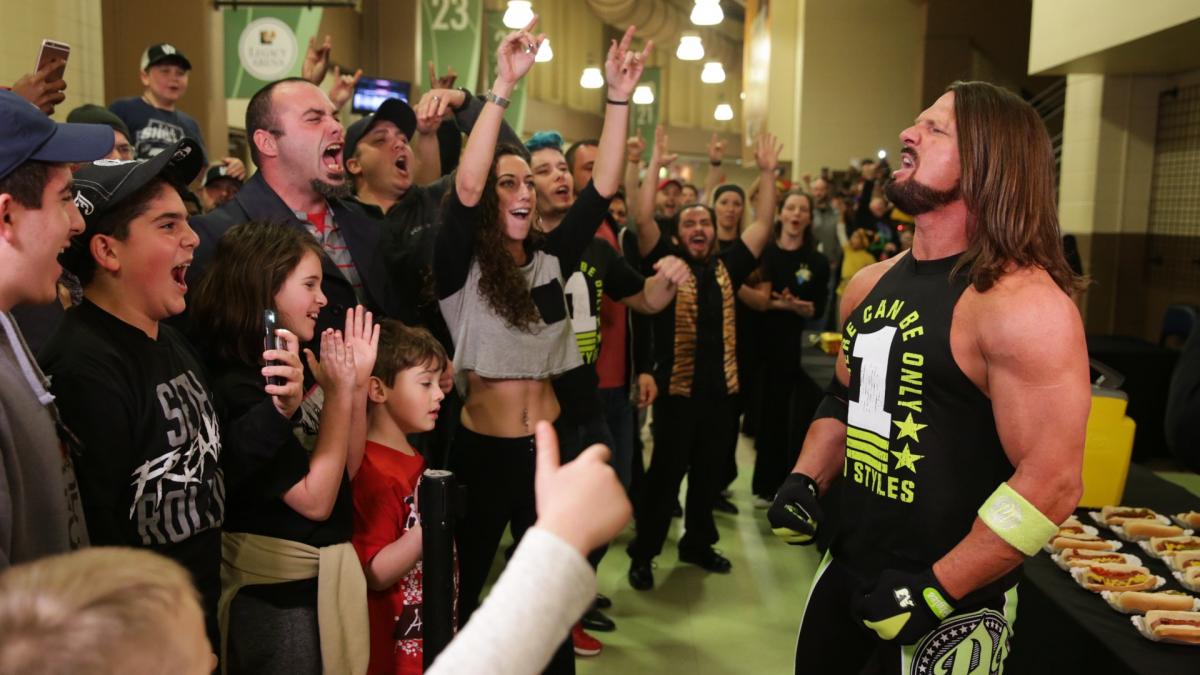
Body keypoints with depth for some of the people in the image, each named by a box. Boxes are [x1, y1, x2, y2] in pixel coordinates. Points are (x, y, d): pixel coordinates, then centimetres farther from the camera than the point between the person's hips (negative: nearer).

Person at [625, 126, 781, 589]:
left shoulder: (727, 267, 9)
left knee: (706, 471, 17)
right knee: (665, 473, 2)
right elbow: (643, 220, -15)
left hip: (719, 388, 5)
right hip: (677, 387, -4)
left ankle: (698, 543, 33)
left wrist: (767, 174, 5)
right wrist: (654, 165, -17)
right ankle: (642, 555, 13)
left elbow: (763, 225, 10)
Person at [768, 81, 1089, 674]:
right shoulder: (871, 283, 5)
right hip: (845, 568, 7)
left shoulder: (1025, 303, -19)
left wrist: (936, 592, -20)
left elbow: (1051, 482, -22)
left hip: (948, 602, -7)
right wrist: (805, 481, 4)